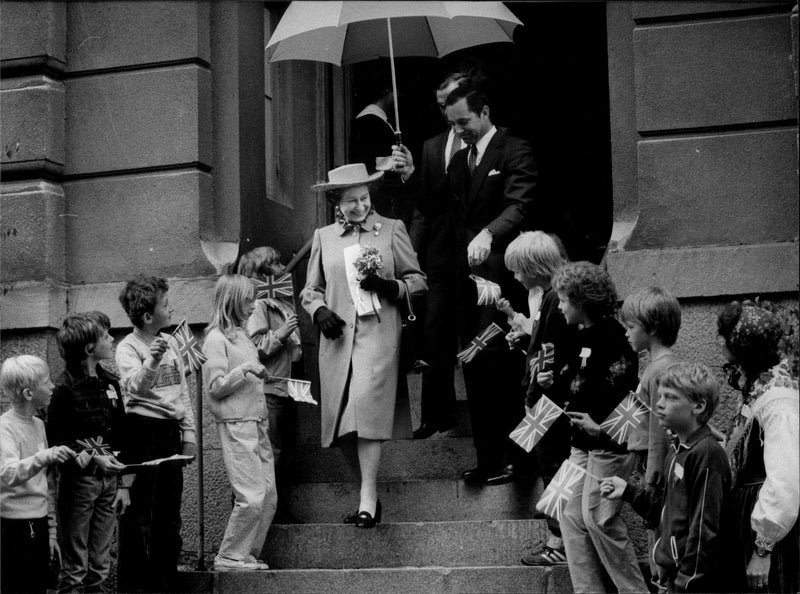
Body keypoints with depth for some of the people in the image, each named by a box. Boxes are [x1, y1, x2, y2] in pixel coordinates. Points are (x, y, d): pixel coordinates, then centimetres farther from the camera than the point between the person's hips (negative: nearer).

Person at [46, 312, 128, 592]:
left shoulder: (110, 383, 9)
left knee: (100, 563, 11)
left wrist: (122, 484, 11)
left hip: (108, 479, 6)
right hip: (78, 480, -6)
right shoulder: (65, 388, -10)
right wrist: (91, 459, -21)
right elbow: (55, 440, -11)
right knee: (75, 564, 1)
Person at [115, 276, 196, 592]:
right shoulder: (128, 347, -9)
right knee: (140, 515, -5)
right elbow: (134, 386, -26)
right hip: (142, 431, -7)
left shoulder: (170, 343, 12)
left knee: (169, 514, 12)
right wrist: (152, 361, -43)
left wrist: (188, 434, 12)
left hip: (170, 431, 7)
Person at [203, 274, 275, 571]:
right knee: (251, 497, -12)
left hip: (257, 423, 9)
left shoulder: (242, 334, 18)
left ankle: (248, 554, 13)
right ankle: (229, 557, -2)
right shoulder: (216, 338, -7)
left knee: (269, 496, 5)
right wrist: (244, 370, -18)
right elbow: (215, 387, -11)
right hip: (235, 425, -9)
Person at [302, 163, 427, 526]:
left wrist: (388, 287, -9)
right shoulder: (323, 237, 15)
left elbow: (418, 281, 10)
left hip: (378, 336, -3)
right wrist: (319, 310, -1)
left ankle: (368, 500, -14)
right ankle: (368, 495, 15)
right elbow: (311, 289, 20)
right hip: (337, 339, 3)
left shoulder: (392, 230, 9)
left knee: (367, 410, -18)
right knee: (343, 425, 1)